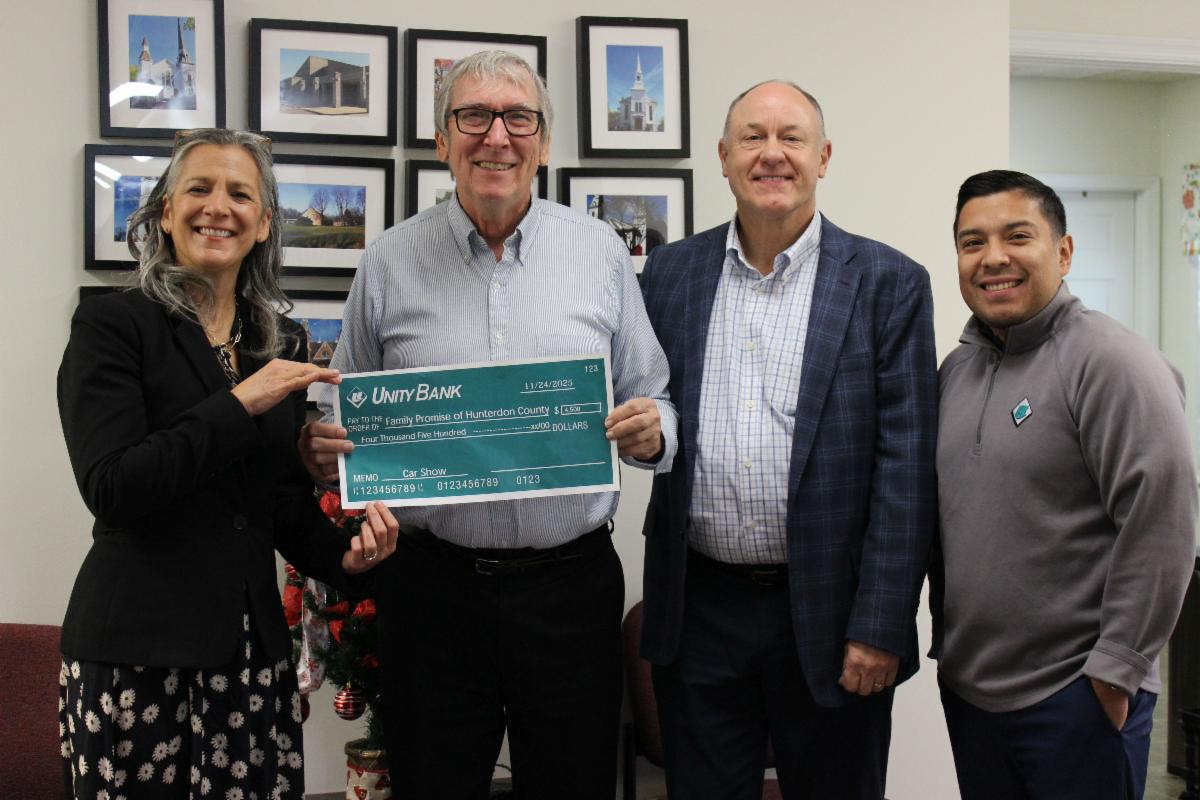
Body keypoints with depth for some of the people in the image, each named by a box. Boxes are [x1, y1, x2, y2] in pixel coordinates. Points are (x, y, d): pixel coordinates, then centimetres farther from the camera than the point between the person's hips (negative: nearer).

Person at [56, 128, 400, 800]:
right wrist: (239, 405, -18)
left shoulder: (283, 343, 11)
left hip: (253, 643, 5)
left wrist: (341, 555, -5)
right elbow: (110, 487, -15)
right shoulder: (112, 325, -4)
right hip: (137, 650, -4)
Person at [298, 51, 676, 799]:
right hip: (432, 587, 0)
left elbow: (652, 401, 8)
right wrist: (323, 451, -11)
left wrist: (651, 433, -13)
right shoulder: (390, 262, 3)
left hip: (571, 579, 0)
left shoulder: (601, 251, 3)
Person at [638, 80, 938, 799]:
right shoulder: (671, 273, 6)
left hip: (828, 616, -2)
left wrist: (879, 629, -10)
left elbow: (905, 464, -7)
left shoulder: (888, 283, -3)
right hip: (698, 610, 2)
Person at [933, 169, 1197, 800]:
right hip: (966, 685, 7)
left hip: (1076, 697, -6)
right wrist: (945, 638, 13)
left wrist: (1116, 669, -16)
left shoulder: (1112, 362, -13)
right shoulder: (956, 369, 10)